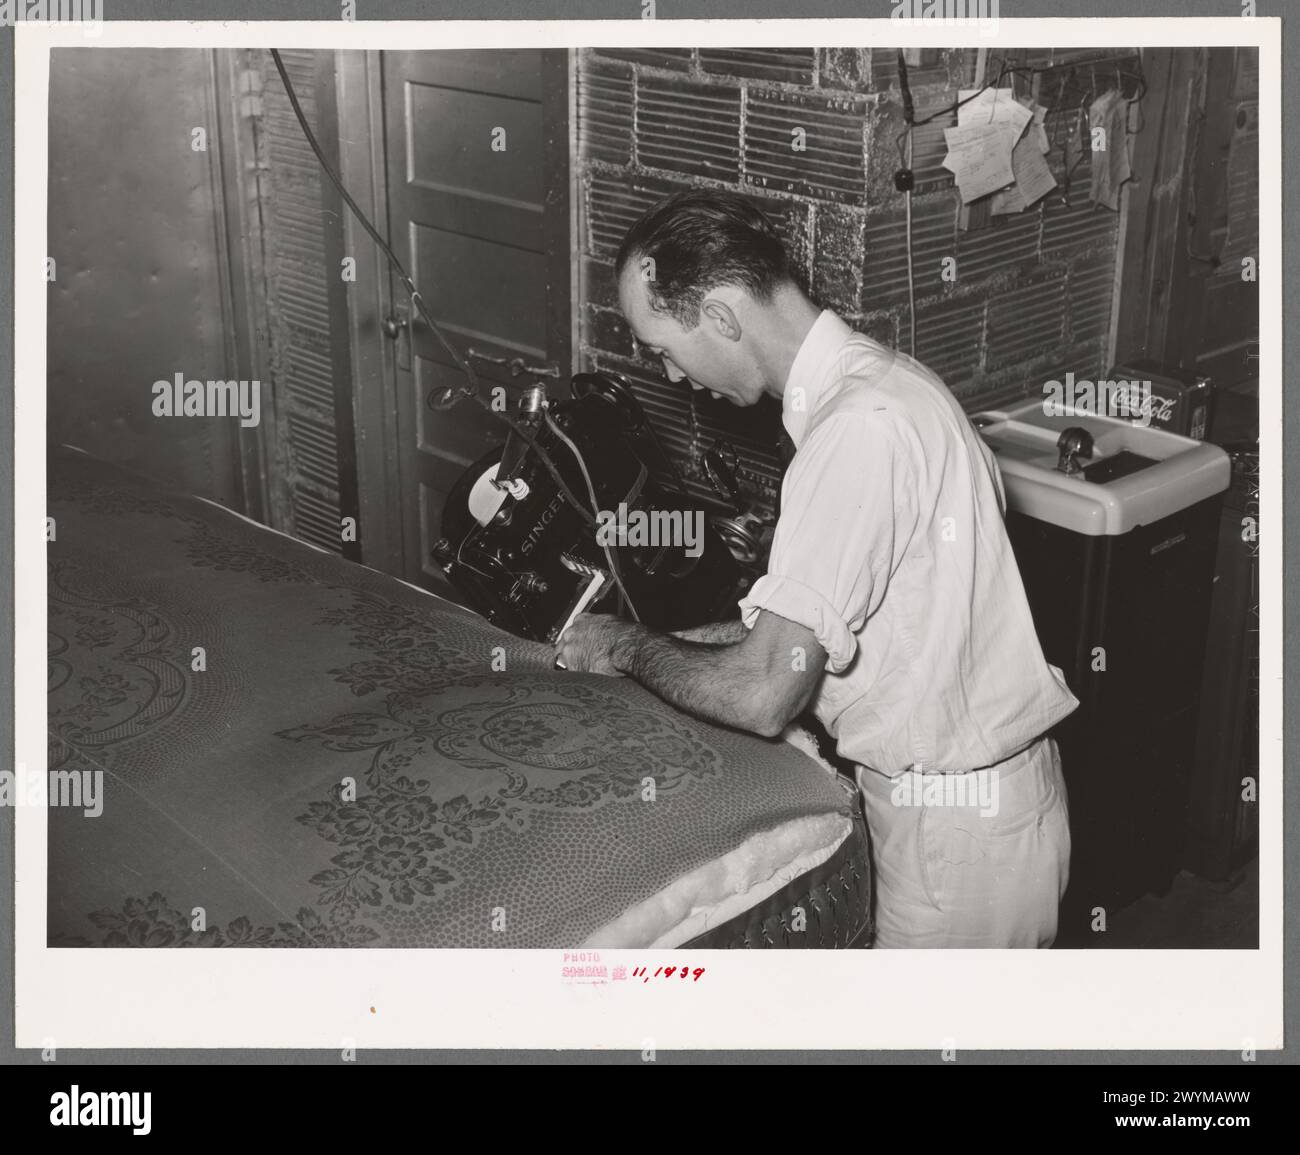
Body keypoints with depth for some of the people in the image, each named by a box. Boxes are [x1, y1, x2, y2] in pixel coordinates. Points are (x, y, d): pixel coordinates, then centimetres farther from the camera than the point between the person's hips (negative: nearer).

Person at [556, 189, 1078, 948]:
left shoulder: (863, 429, -27)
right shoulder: (876, 378, 5)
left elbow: (763, 696, -27)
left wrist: (627, 648, -9)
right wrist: (678, 642, 8)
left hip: (958, 824, -9)